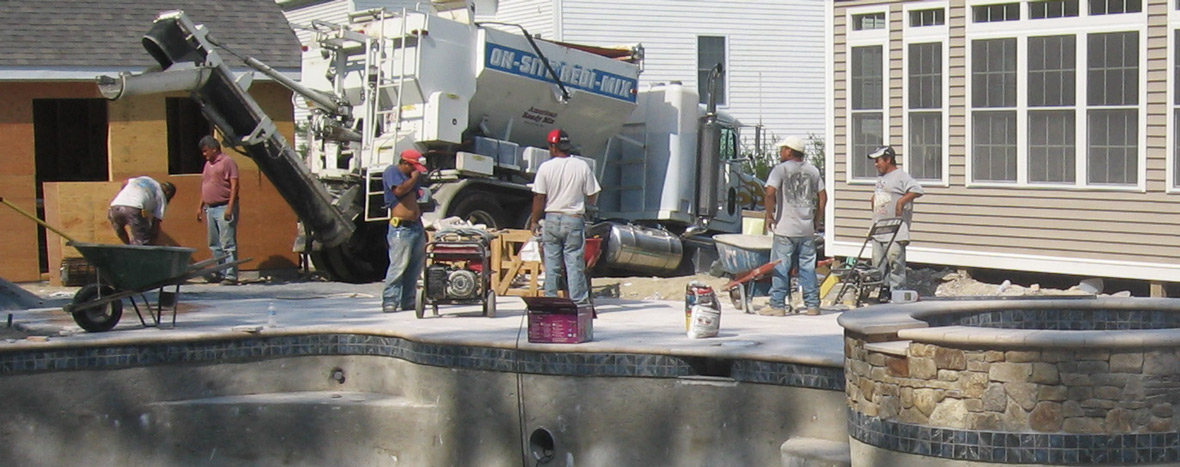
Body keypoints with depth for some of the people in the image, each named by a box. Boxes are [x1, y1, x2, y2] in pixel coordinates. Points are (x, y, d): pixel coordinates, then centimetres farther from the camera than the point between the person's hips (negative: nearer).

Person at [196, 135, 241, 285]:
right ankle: (220, 272, 17)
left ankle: (231, 275, -11)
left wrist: (230, 207, -19)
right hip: (210, 208, 9)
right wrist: (200, 206, 20)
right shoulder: (208, 164, 19)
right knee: (214, 244, 10)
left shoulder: (227, 162, -6)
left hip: (224, 208, -9)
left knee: (228, 244, -10)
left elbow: (234, 186, -12)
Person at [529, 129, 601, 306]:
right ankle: (579, 301, -2)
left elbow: (539, 198, -4)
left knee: (552, 264, 6)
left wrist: (534, 221, 7)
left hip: (552, 219, 0)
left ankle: (551, 300, 8)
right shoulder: (582, 166, -3)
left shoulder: (546, 167, -4)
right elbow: (592, 197, 1)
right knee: (575, 263, 1)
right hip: (574, 220, 0)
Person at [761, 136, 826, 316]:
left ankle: (777, 305, 2)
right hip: (807, 229, 5)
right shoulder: (812, 170, 9)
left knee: (781, 268, 1)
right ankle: (812, 305, 12)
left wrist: (769, 215, -7)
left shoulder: (781, 169, -7)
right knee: (808, 267, 10)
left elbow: (770, 193, -18)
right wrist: (818, 218, 18)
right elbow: (823, 196, 10)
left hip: (785, 229, -5)